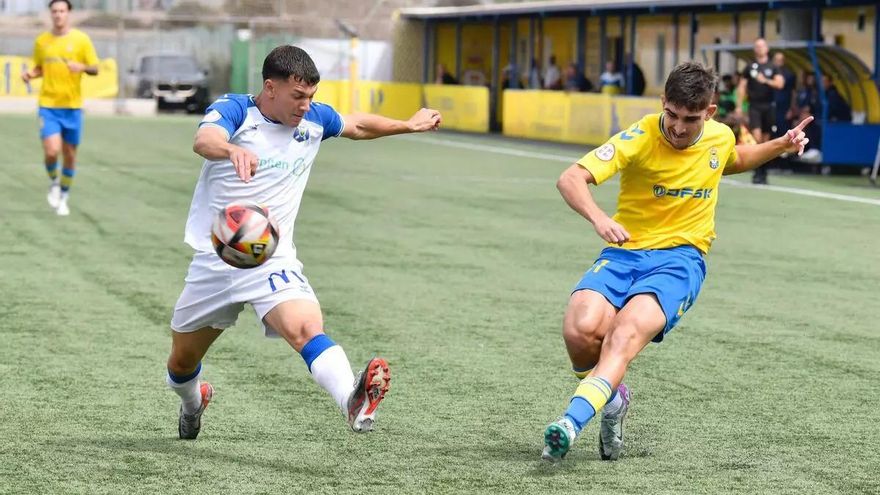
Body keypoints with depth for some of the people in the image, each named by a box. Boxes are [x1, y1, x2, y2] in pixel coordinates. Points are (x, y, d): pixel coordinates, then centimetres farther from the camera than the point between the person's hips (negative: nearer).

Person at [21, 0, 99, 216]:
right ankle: (54, 182, 15)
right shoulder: (41, 41, 3)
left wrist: (82, 67, -21)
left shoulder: (81, 39, -2)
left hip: (73, 106, 0)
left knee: (70, 154, 7)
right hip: (48, 105, 0)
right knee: (52, 150, -17)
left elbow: (95, 69, 1)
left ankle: (63, 197, 27)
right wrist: (30, 74, -5)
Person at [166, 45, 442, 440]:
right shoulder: (234, 110, -12)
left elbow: (357, 126, 26)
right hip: (214, 260, -1)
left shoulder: (314, 119, 3)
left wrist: (409, 125, 33)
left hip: (272, 258, 1)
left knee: (307, 329, -29)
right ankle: (192, 403, 51)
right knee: (182, 361, 16)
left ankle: (352, 402, -54)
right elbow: (203, 140, -36)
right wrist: (232, 149, -58)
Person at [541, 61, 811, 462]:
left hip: (680, 257, 0)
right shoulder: (640, 138, -11)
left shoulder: (721, 138, 3)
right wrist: (598, 218, -40)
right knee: (581, 330, -27)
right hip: (625, 250, 0)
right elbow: (571, 179, -22)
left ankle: (572, 421, -44)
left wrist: (781, 145, 15)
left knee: (629, 329, -31)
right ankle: (611, 399, 5)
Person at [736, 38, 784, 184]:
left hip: (768, 106, 1)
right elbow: (742, 87, 7)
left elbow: (780, 84, -6)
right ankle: (757, 172, -13)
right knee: (756, 136, -15)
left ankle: (763, 172, 12)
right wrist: (739, 105, 1)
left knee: (765, 139, 4)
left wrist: (765, 80, -19)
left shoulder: (772, 68, 7)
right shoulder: (750, 67, 6)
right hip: (754, 106, -1)